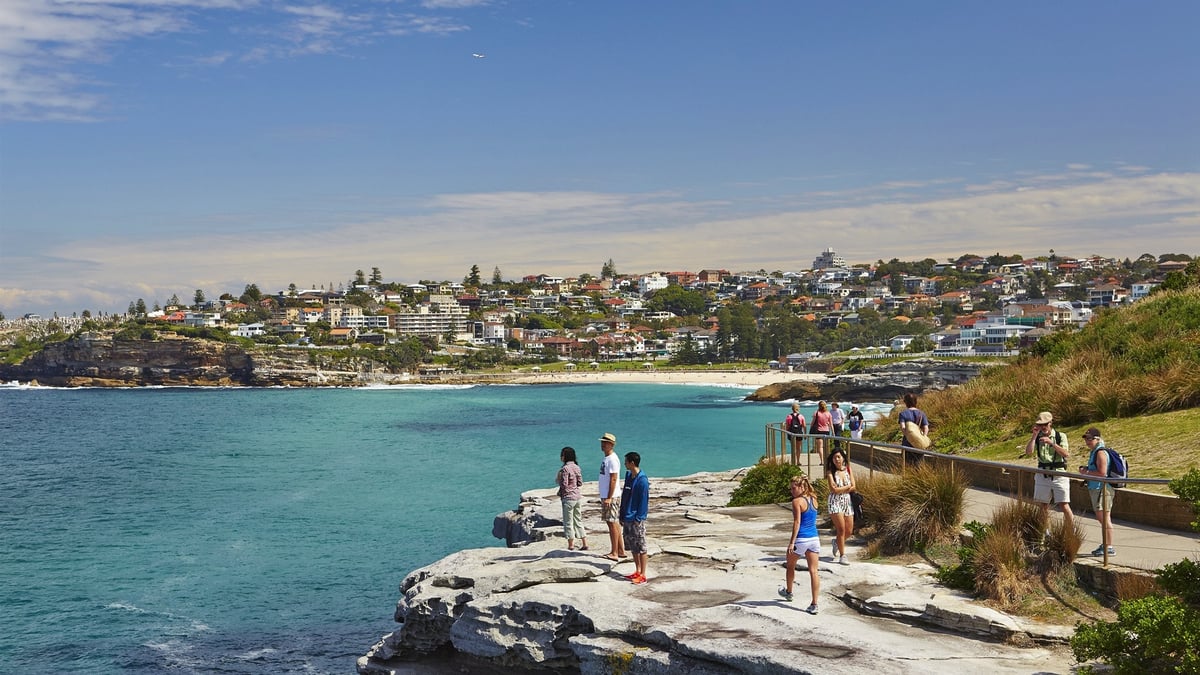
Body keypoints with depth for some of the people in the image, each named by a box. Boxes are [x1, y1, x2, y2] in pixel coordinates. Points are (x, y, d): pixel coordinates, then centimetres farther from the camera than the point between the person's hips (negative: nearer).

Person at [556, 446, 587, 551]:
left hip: (568, 497, -8)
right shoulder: (576, 467, 7)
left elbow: (564, 484, -19)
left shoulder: (565, 469, -17)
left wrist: (558, 479, -2)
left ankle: (571, 545, 6)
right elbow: (580, 483, 8)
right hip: (577, 496, 8)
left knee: (568, 522, 2)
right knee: (578, 520, 15)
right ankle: (584, 544, 16)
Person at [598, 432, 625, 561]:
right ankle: (620, 550, 18)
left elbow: (613, 480, -19)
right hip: (605, 496, 10)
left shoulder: (612, 459, -15)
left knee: (612, 523, -6)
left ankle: (614, 553, -3)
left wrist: (609, 498, -22)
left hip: (611, 497, -10)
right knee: (614, 523, 12)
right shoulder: (606, 459, 15)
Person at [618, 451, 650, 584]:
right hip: (627, 518, 9)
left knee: (641, 547, -2)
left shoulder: (642, 480, -16)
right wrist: (622, 516, 14)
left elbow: (644, 501, -16)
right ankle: (637, 572, 24)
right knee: (632, 546, 14)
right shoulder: (628, 476, 10)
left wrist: (638, 518, -18)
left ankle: (642, 575, 2)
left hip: (636, 519, -9)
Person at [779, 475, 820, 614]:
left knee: (791, 566, 21)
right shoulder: (813, 500, 8)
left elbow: (797, 522, -17)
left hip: (801, 539, -5)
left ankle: (788, 592, 42)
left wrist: (791, 542, -18)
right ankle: (814, 604, -5)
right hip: (814, 539, 5)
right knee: (813, 571, 0)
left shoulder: (797, 501, -11)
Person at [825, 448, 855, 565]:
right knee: (841, 529, -9)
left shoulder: (848, 470, 5)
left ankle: (837, 542, 36)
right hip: (835, 502, -4)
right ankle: (842, 556, 0)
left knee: (849, 531, 6)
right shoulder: (831, 472, -6)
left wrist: (840, 490, -11)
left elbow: (853, 487, -1)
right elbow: (833, 489, -15)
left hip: (847, 501, 4)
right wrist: (847, 487, -6)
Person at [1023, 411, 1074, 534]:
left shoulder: (1060, 436, -2)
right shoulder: (1037, 437, 5)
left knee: (1064, 506, -8)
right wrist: (1034, 435, -13)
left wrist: (1052, 443, -24)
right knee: (1044, 505, 9)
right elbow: (1028, 452, -9)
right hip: (1042, 475, 3)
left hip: (1059, 475, -3)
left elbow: (1066, 454, -14)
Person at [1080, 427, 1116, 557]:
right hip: (1096, 489, 11)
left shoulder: (1101, 453, -16)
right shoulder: (1095, 452, 17)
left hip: (1103, 489, -11)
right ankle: (1104, 545, 24)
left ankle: (1109, 547, -6)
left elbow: (1102, 473, -24)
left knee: (1104, 518, -8)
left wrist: (1086, 472, -14)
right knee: (1101, 518, 16)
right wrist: (1086, 469, 11)